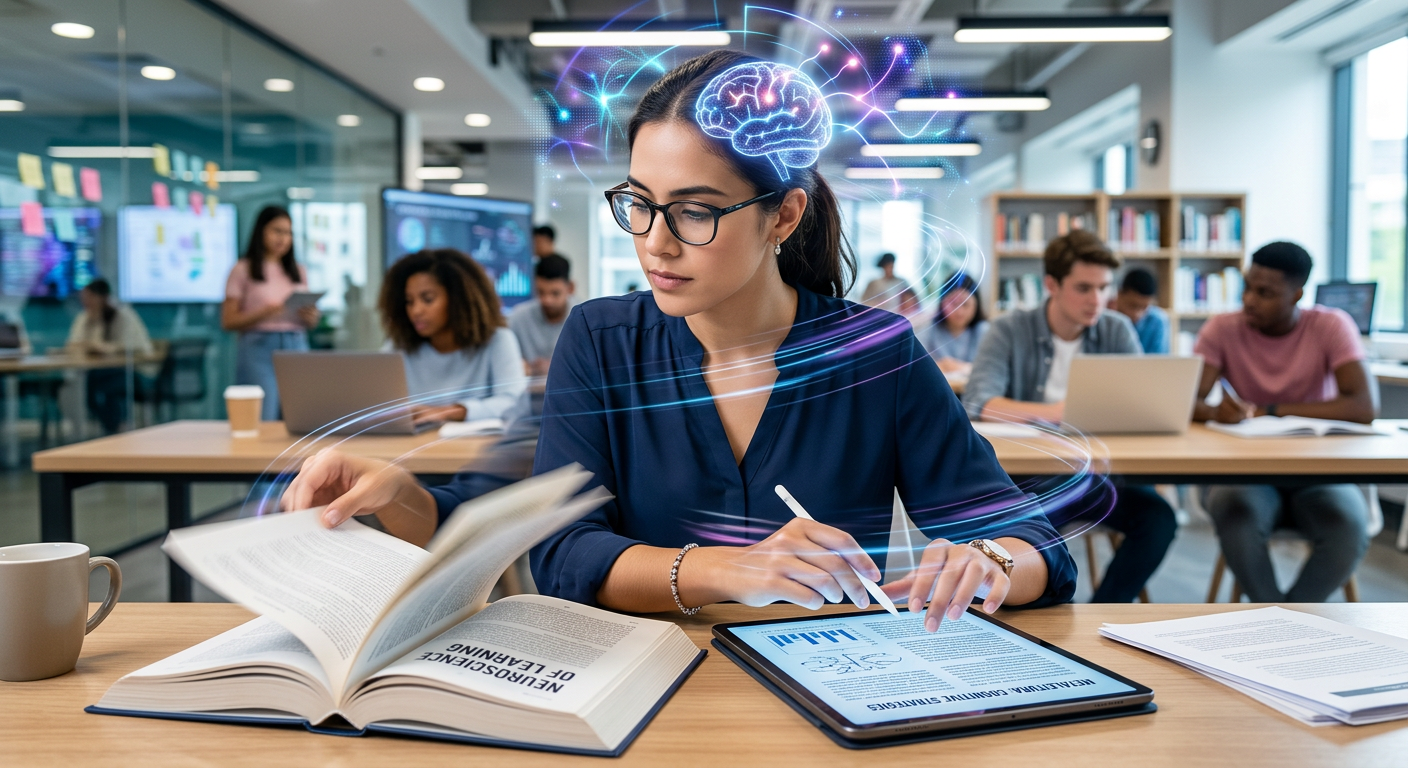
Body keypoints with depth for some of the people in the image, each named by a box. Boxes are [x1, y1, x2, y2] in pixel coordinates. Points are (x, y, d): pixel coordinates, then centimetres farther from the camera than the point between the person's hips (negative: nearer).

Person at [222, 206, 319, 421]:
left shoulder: (298, 271, 17)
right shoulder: (243, 270, 4)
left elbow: (310, 321, 20)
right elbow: (228, 321, -1)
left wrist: (311, 317, -3)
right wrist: (263, 313, -16)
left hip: (297, 347, 4)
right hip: (259, 348, -4)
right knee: (262, 421, -9)